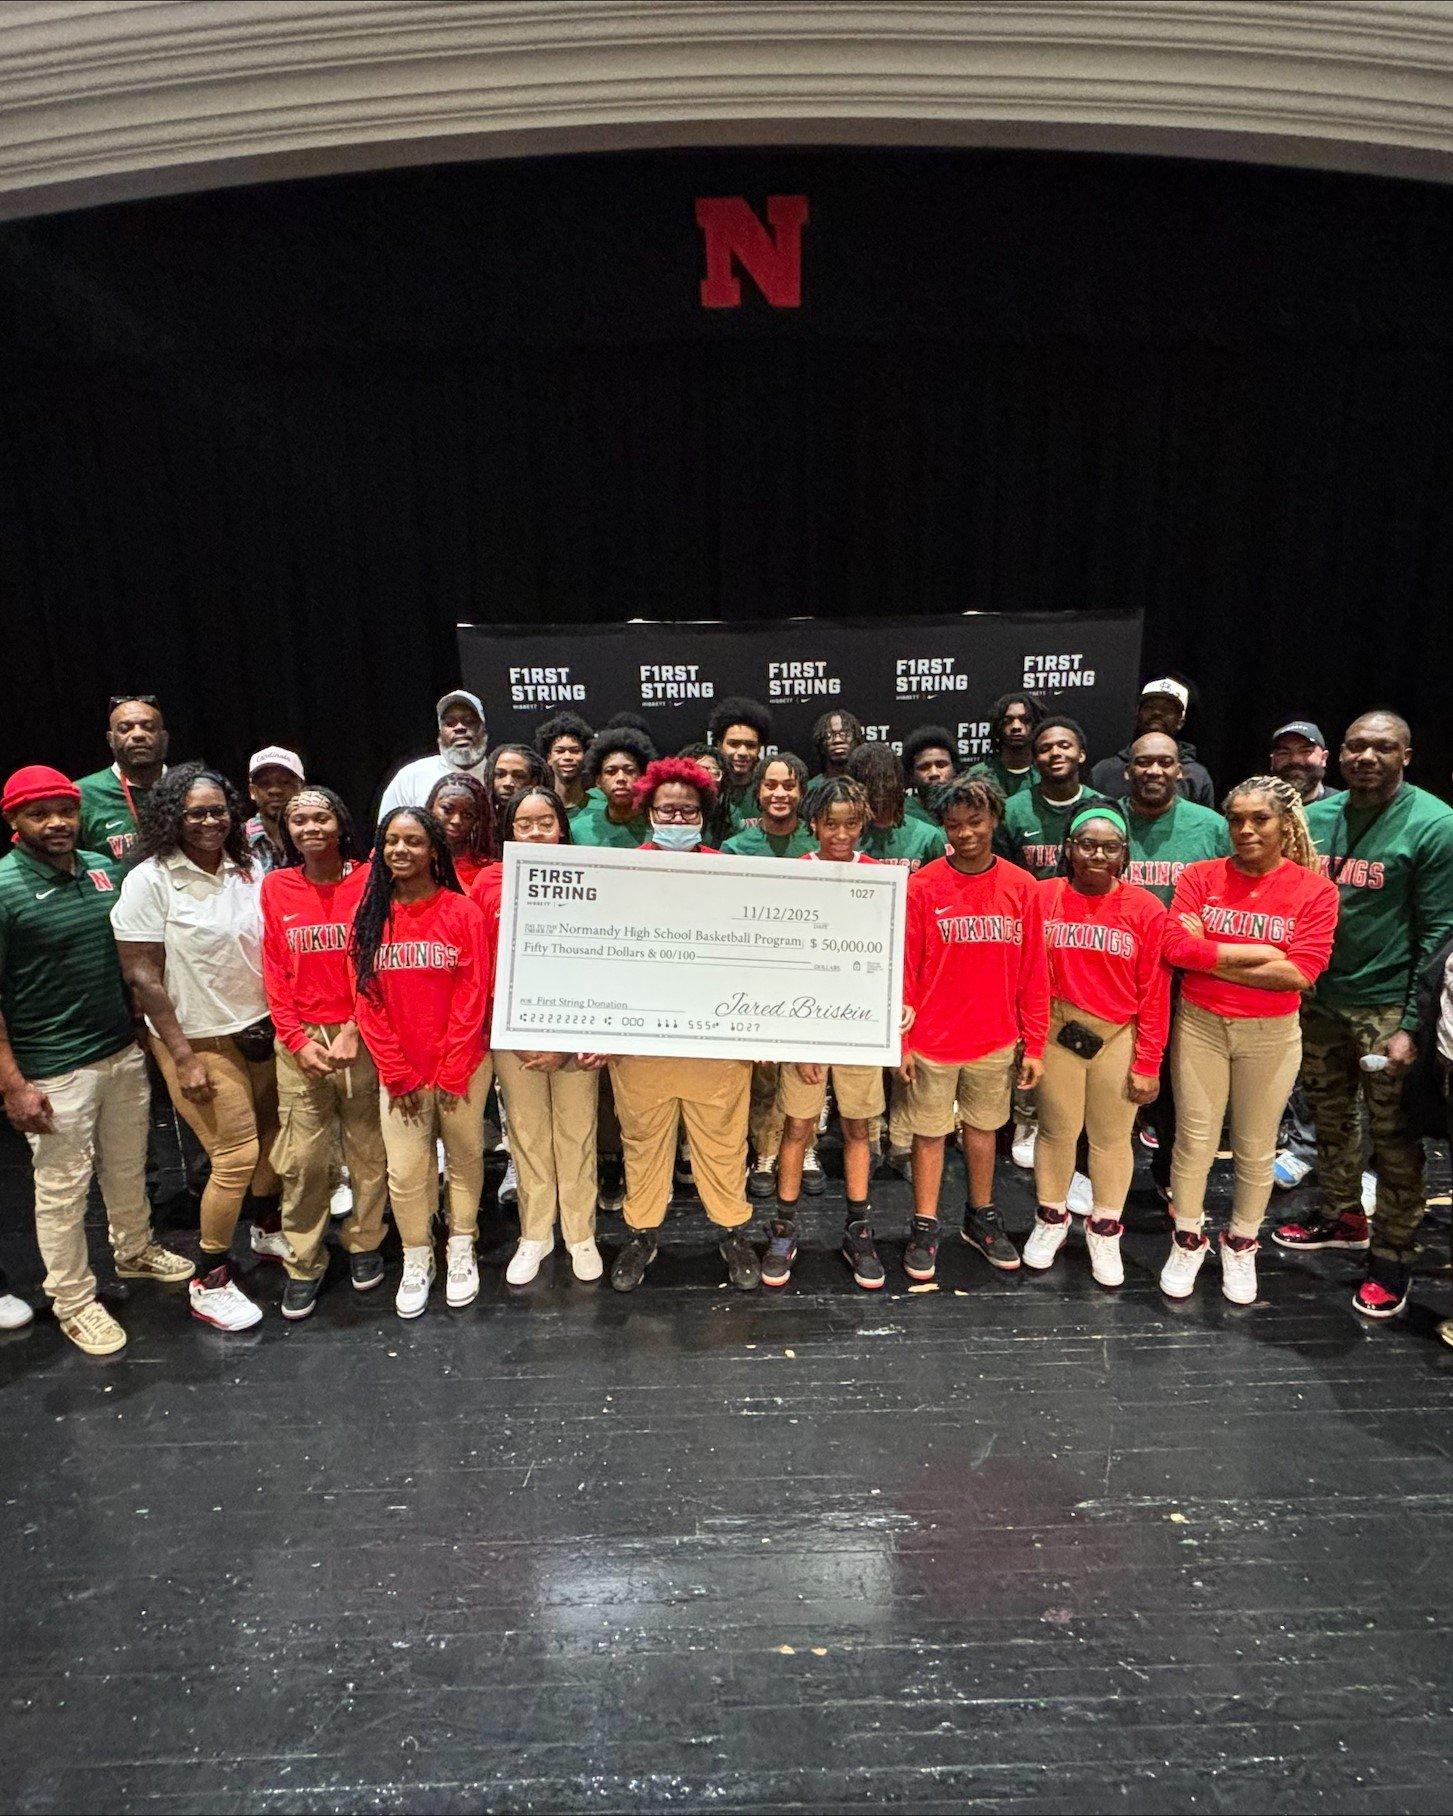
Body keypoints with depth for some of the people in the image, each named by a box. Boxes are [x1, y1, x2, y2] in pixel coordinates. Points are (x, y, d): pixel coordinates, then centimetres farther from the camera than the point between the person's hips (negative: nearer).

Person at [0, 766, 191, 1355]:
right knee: (62, 1188, 8)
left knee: (127, 1168, 21)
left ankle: (135, 1251, 44)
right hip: (53, 1071, -6)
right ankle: (72, 1300, 26)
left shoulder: (103, 870, 4)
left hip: (123, 1051, 6)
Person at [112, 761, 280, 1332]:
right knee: (237, 1157, -4)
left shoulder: (248, 871, 3)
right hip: (200, 1041, -5)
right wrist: (183, 1058, -14)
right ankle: (210, 1282, 16)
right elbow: (141, 976, -13)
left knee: (273, 1141, 12)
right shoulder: (150, 880, -11)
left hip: (260, 1031, 5)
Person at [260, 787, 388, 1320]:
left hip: (362, 1036, -1)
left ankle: (364, 1244, 28)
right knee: (302, 1159, 3)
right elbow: (275, 974, 4)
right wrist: (299, 1040, -5)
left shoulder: (369, 880, -2)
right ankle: (303, 1263, 20)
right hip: (300, 1039, 1)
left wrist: (352, 1033, -10)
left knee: (368, 1150, 8)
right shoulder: (276, 887, 4)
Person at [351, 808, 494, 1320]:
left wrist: (451, 1075, -11)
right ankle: (416, 1261, 24)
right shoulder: (370, 915, 0)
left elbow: (474, 997, -9)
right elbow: (366, 1000, -1)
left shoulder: (464, 912, -7)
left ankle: (462, 1252, 30)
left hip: (463, 1066, -1)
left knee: (464, 1158, 12)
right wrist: (398, 1076, -6)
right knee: (405, 1171, 4)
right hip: (398, 1072, 2)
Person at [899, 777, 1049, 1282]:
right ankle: (925, 1227, 24)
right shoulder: (923, 886, -7)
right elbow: (905, 969, -6)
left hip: (996, 1041, 2)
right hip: (933, 1042, -2)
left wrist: (1034, 1044, 1)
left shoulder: (1022, 888, -1)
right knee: (930, 1133, 9)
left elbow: (1033, 972, 2)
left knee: (984, 1128, 17)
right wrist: (901, 1041, -7)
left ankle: (981, 1216, 36)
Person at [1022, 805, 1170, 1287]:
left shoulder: (1146, 909, -5)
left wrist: (1148, 1063, -4)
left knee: (1112, 1138, 11)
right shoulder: (1044, 897, -4)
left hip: (1118, 1038, 0)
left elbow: (1154, 993, -4)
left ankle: (1104, 1232, 32)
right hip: (1057, 1032, 0)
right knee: (1057, 1130, 12)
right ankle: (1051, 1220, 34)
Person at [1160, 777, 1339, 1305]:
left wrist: (1211, 954, -15)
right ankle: (1188, 1241, 29)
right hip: (1199, 1025, 0)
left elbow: (1302, 971, -15)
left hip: (1270, 1035, 0)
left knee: (1256, 1147, 13)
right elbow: (1176, 946, -15)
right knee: (1194, 1139, 9)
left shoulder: (1315, 889, -6)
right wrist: (1260, 953, -17)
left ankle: (1241, 1246, 34)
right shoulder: (1200, 876, -3)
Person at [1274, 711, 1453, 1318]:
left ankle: (1391, 1258, 20)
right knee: (1330, 1120, 18)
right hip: (1317, 999, 5)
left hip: (1386, 1009, -5)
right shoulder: (1314, 818, 5)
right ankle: (1342, 1218, 37)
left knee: (1393, 1138, 5)